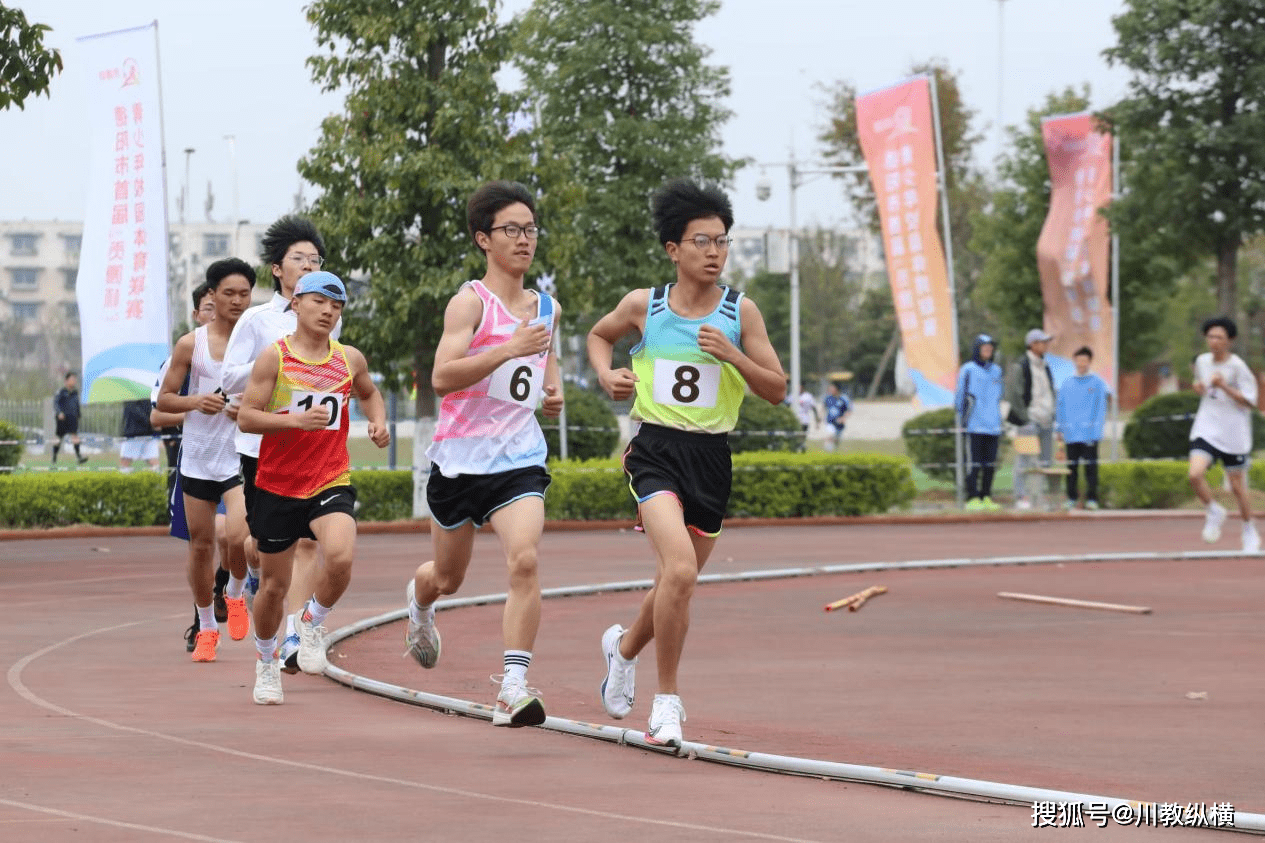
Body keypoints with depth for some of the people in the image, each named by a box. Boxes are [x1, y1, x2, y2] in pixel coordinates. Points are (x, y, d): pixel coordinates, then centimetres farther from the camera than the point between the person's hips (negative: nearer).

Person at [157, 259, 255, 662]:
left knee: (240, 536, -21)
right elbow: (164, 399, 3)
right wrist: (196, 402, -15)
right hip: (197, 459, 1)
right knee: (201, 545, 7)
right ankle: (206, 629, 22)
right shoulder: (190, 344, -1)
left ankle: (235, 595, 11)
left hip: (242, 458, -1)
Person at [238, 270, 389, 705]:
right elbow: (246, 417, -10)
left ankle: (313, 621, 2)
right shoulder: (274, 357, -6)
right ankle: (266, 662, 33)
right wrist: (296, 420, -23)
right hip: (277, 485, -1)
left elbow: (369, 393, 27)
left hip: (331, 483, 1)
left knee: (341, 558, -27)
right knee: (274, 585, 8)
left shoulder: (349, 359, 5)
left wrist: (378, 421, 7)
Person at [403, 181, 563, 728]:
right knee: (449, 577, 16)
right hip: (461, 457, -3)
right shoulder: (471, 302, -10)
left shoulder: (546, 307, 9)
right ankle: (419, 604, 55)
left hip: (520, 458, 3)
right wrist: (511, 348, -32)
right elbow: (442, 376, -23)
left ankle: (513, 689, -24)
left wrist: (554, 391, 10)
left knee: (524, 560, -22)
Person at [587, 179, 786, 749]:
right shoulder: (643, 306, 0)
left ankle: (624, 647, 49)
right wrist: (606, 374, 2)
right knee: (680, 569, -24)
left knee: (678, 583, 15)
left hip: (711, 458, 3)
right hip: (656, 450, -3)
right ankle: (667, 702, -11)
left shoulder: (741, 312, 1)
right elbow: (600, 335, 22)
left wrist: (732, 355, -15)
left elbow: (777, 390, 1)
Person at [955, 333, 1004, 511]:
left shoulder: (996, 370, 16)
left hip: (993, 426, 5)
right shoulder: (968, 370, -1)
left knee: (990, 463, 5)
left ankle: (986, 496, 12)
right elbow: (961, 395, -1)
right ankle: (972, 498, -6)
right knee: (974, 462, -7)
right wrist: (963, 420, -6)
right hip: (975, 426, -5)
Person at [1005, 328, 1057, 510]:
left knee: (1046, 461, 7)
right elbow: (1013, 395, -11)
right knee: (1024, 461, -8)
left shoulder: (1045, 366, 16)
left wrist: (1051, 414, 14)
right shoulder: (1020, 366, -7)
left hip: (1046, 420, 8)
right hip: (1030, 420, -8)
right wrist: (1025, 418, -14)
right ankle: (1021, 497, -7)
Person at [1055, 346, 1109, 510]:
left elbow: (1100, 405, 2)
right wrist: (1060, 428, 8)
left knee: (1091, 465, -4)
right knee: (1072, 466, 5)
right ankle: (1072, 498, 12)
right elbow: (1061, 406, 15)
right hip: (1071, 432, 3)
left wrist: (1097, 426, -7)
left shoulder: (1097, 382, 3)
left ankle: (1092, 498, -1)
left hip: (1090, 433, -3)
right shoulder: (1067, 383, 12)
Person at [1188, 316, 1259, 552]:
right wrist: (1198, 387, 1)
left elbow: (1250, 402, -13)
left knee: (1237, 487, 6)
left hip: (1233, 435, -3)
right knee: (1195, 474, -20)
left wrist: (1223, 386, -25)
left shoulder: (1237, 366, -12)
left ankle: (1250, 532, 27)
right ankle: (1214, 511, 7)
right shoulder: (1202, 361, 4)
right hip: (1206, 430, 4)